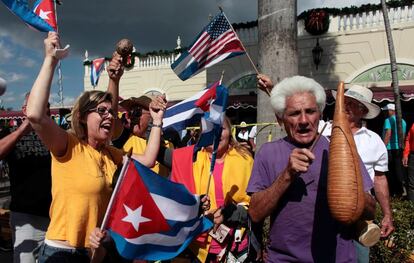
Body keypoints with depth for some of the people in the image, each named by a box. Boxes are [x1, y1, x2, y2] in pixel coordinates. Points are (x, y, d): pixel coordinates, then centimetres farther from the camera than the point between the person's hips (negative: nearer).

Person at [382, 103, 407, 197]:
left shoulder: (388, 120, -10)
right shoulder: (402, 121, 13)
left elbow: (388, 135, -18)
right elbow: (403, 136, 18)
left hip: (390, 148, -7)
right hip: (399, 148, 7)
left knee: (390, 171, 0)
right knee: (398, 170, 10)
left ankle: (391, 192, 4)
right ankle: (399, 191, 14)